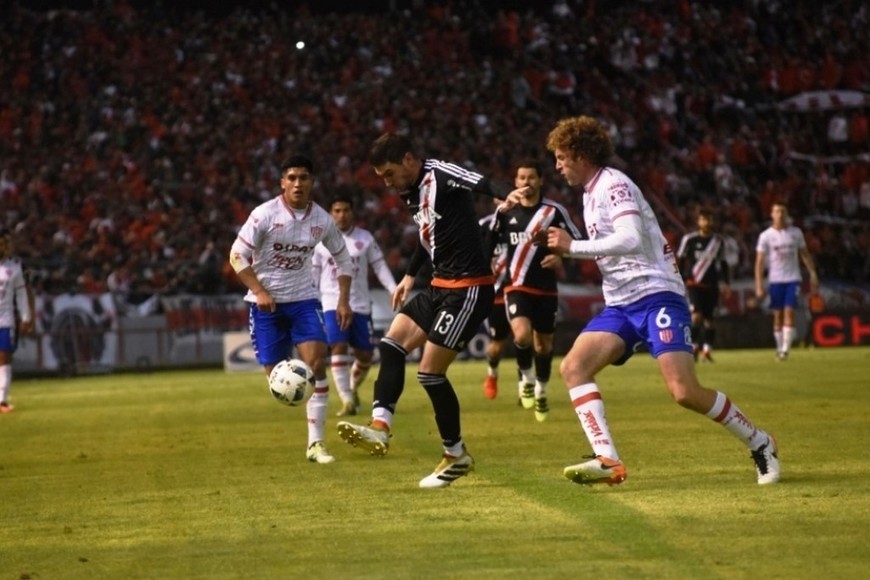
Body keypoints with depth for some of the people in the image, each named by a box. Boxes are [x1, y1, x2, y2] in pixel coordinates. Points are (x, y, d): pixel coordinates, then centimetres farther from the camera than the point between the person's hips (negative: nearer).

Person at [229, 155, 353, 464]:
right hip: (267, 302, -2)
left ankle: (315, 443, -12)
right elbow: (237, 256, -9)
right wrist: (259, 291, -18)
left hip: (304, 299, 2)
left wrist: (344, 300, 6)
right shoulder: (265, 214, -13)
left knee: (317, 363, -15)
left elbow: (342, 258, 13)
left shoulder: (322, 219, -2)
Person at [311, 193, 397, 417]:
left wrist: (395, 291, -6)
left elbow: (380, 267, 6)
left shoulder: (365, 238, 5)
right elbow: (313, 275, 5)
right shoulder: (321, 240, 2)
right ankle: (347, 400, -18)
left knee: (365, 354, 4)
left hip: (361, 304, 2)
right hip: (333, 304, -2)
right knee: (339, 347, -19)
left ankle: (353, 387, 33)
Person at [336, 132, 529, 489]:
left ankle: (457, 456, 9)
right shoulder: (412, 193, 12)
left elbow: (477, 181, -37)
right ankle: (380, 427, 1)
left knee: (430, 372, -5)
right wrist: (410, 276, 37)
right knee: (392, 343, 5)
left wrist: (503, 197, -59)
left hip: (468, 289, -10)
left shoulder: (439, 176, -17)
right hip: (441, 286, 10)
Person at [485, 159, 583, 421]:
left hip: (546, 289, 0)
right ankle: (526, 378, 4)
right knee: (522, 335, -23)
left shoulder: (555, 211, -4)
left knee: (544, 343, 11)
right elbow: (489, 243, 16)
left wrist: (561, 257, -18)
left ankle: (541, 390, 34)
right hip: (517, 287, 0)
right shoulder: (505, 212, 2)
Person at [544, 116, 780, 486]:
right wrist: (565, 251, 19)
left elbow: (630, 240, -26)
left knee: (685, 392, -18)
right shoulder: (590, 193, 18)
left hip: (656, 296, -9)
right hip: (620, 305, 9)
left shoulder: (613, 185, -11)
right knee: (573, 367, -12)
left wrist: (572, 246, -20)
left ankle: (759, 443, 3)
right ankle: (608, 461, -20)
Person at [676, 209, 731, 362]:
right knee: (697, 315, -16)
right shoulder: (689, 239, -3)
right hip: (694, 284, -3)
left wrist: (724, 283, 12)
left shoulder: (719, 241, 9)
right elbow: (680, 261, 2)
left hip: (711, 286, 3)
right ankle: (694, 346, -4)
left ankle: (707, 350, 6)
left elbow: (722, 264, 18)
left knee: (708, 319, 2)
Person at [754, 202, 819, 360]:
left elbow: (805, 254, 13)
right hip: (775, 280, 0)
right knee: (778, 315, 4)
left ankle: (785, 349, -15)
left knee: (789, 312, -11)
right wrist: (759, 286, -7)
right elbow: (759, 262, -1)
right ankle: (779, 348, 14)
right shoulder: (766, 236, 0)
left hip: (793, 278, 0)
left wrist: (813, 274, 5)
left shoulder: (796, 233, 5)